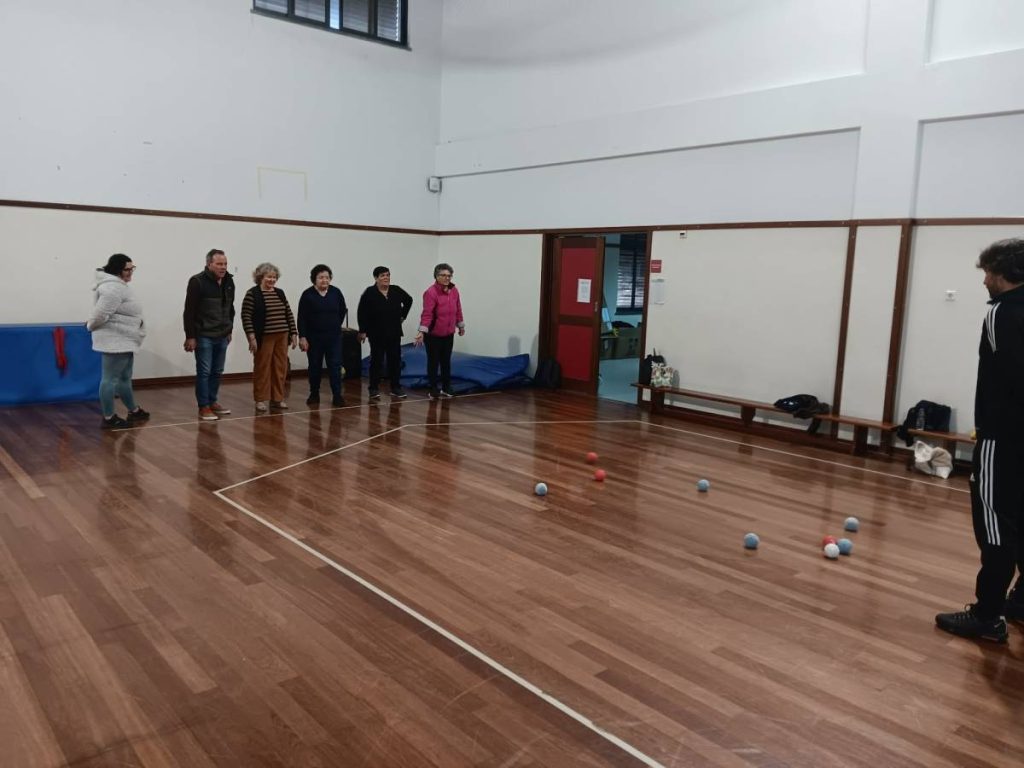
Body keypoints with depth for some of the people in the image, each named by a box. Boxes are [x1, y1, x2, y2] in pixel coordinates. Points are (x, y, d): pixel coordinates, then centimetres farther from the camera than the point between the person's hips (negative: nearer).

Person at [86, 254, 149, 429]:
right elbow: (101, 314, -23)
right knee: (111, 378, -4)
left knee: (124, 378, 18)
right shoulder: (113, 287, -20)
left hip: (123, 341, 11)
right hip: (115, 341, -11)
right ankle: (109, 418, 2)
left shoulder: (117, 284, 16)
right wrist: (91, 326, -6)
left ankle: (134, 411, 30)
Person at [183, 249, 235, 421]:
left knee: (217, 372, 13)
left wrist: (229, 331, 17)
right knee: (204, 372, 0)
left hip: (222, 336, 6)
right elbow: (189, 311, -12)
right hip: (203, 336, -6)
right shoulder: (197, 282, -12)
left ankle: (212, 402, 25)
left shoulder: (229, 282, 7)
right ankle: (203, 407, 8)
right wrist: (190, 336, -14)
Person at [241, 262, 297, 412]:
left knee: (280, 368, 7)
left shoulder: (280, 293, 12)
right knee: (262, 368, 1)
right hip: (264, 338, -5)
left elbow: (289, 314, 14)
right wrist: (251, 337, -16)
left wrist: (293, 334, 9)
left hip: (282, 337, 5)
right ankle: (260, 399, 9)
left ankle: (277, 398, 15)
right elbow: (246, 317, -10)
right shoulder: (252, 293, -5)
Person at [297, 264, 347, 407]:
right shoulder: (307, 295, -6)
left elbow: (342, 311, 15)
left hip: (334, 337, 1)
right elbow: (302, 318, -8)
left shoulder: (336, 292, 1)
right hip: (314, 337, -1)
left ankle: (337, 395, -2)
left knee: (335, 365, -3)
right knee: (315, 367, 9)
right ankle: (314, 394, 21)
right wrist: (302, 337, -13)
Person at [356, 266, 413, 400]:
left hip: (394, 333, 4)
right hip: (377, 333, -4)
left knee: (395, 360, 6)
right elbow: (361, 313, -9)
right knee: (377, 361, 1)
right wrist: (362, 331, -11)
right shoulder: (369, 293, -10)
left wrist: (403, 315, 14)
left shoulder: (396, 291, 1)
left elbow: (409, 300, 20)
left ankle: (396, 388, 14)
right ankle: (374, 389, 8)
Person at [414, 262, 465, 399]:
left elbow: (458, 310, 13)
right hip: (433, 335, -6)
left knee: (446, 361, 14)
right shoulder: (430, 292, -18)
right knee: (433, 362, 4)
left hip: (448, 334, 6)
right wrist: (422, 332, -32)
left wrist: (461, 326, 21)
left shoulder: (454, 291, 2)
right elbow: (427, 314, -24)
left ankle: (446, 388, 26)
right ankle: (434, 390, 15)